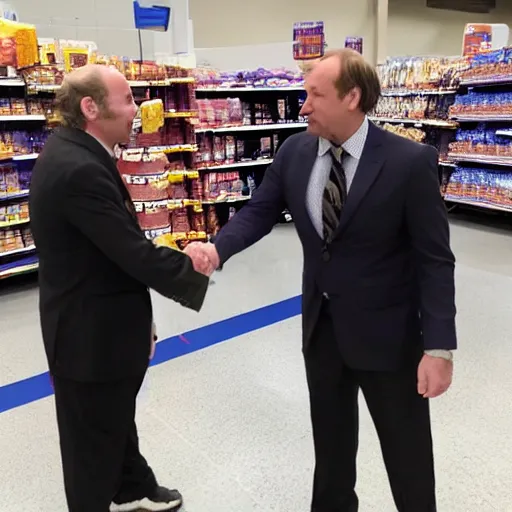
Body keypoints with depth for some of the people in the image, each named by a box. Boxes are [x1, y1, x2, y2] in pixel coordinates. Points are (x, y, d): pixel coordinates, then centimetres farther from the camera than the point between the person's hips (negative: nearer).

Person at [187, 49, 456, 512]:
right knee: (330, 441, 24)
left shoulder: (410, 161, -18)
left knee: (407, 453, 15)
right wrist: (217, 249, -21)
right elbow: (260, 211, 0)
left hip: (387, 332, -4)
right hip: (321, 324, 5)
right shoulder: (295, 152, -3)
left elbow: (435, 260, -15)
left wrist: (439, 347, -18)